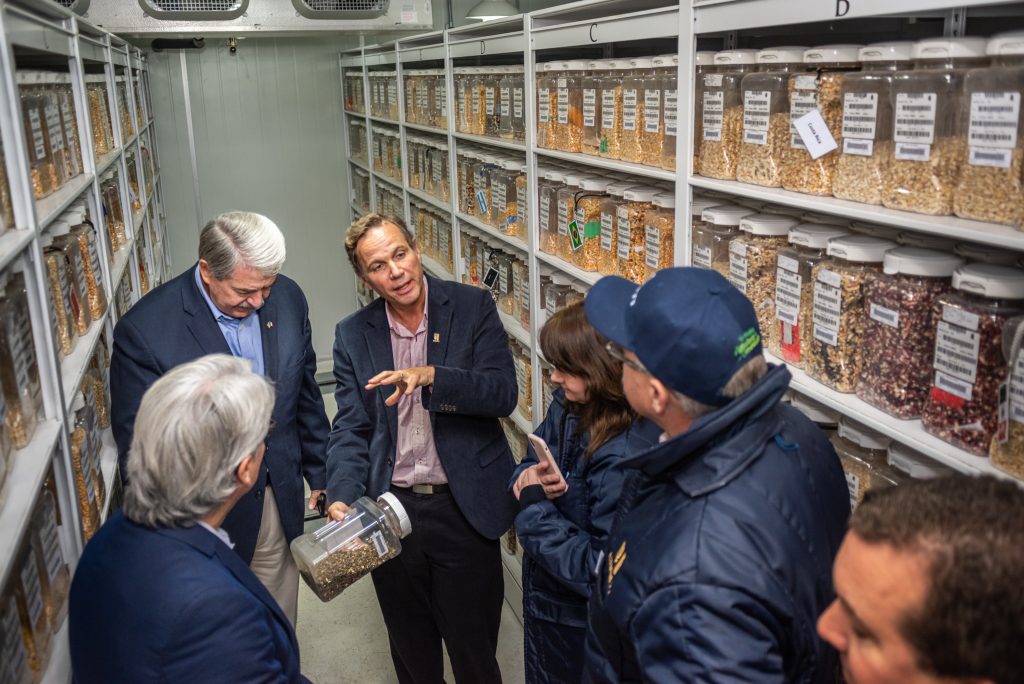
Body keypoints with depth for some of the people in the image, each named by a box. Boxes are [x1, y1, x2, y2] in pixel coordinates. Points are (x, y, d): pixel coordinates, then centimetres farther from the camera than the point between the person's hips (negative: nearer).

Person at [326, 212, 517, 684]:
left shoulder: (472, 307, -5)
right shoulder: (353, 335, 2)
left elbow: (503, 393, -12)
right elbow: (350, 428, -1)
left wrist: (431, 376, -28)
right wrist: (341, 497, -17)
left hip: (464, 507, -2)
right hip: (390, 511, 3)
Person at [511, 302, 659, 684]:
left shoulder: (623, 458, -34)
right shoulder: (569, 405, -10)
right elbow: (532, 461, 6)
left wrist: (533, 508, -26)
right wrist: (528, 477, -17)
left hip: (581, 624, -7)